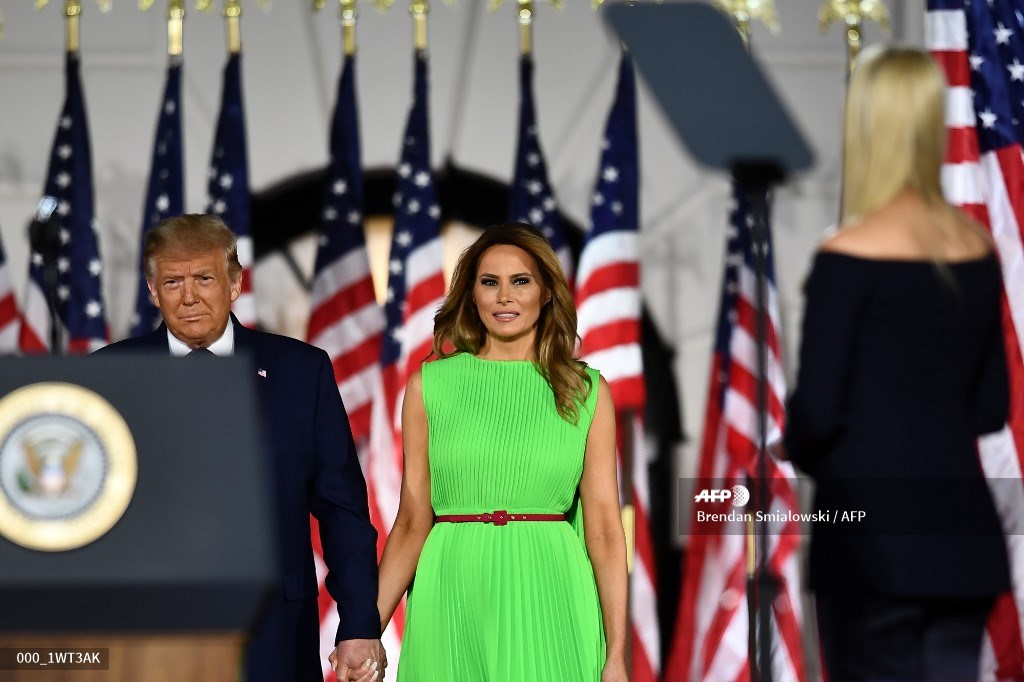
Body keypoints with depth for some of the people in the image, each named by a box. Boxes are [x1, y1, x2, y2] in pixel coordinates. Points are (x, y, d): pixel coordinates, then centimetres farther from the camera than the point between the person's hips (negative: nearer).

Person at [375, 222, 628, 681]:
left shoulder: (587, 391, 5)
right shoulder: (429, 386, 5)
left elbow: (604, 524, 1)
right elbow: (413, 522, 4)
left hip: (548, 601, 0)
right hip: (453, 600, 0)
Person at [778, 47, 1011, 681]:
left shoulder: (851, 255, -12)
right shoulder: (977, 249, 6)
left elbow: (817, 409, -11)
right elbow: (992, 406, 13)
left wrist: (795, 449, 10)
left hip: (873, 536, -6)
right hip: (964, 533, 6)